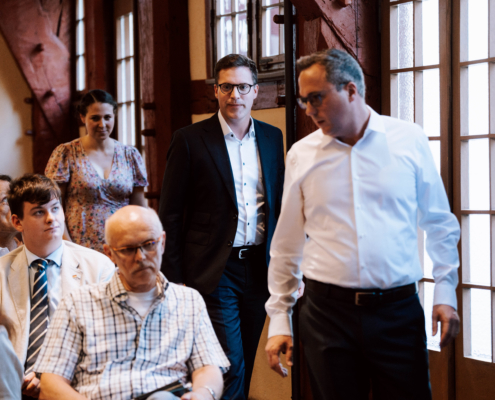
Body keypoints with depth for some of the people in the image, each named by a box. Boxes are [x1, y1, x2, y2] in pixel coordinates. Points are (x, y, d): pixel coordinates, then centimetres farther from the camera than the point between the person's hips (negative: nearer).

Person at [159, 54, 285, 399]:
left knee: (245, 367, 14)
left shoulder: (272, 137, 8)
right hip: (214, 271, -4)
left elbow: (279, 203, 14)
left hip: (259, 268, 4)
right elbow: (171, 215, -4)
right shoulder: (190, 140, -5)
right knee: (230, 369, -7)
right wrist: (174, 279, -7)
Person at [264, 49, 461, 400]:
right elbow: (286, 245, 8)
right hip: (328, 312, 1)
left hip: (399, 310, 0)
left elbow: (439, 224, 9)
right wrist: (279, 319, 7)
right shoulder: (302, 155, 4)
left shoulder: (410, 140, 1)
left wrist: (445, 292, 3)